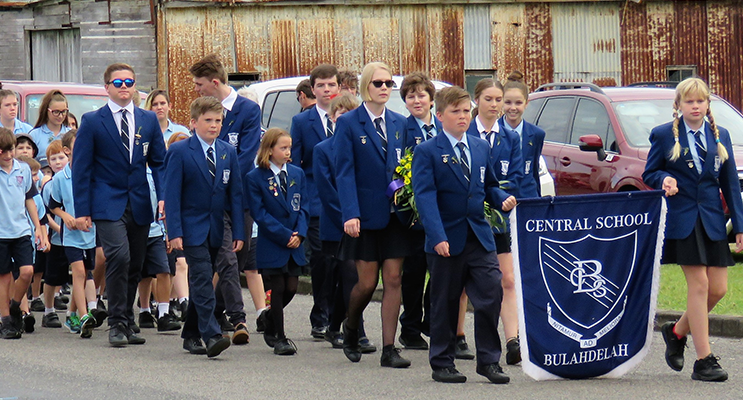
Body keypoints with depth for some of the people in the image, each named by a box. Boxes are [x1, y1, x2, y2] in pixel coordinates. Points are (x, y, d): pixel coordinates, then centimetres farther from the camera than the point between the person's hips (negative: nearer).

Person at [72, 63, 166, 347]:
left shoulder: (149, 120, 11)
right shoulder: (92, 121, 0)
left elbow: (159, 162, 14)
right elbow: (81, 168, 0)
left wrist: (163, 196, -2)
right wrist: (82, 210, -6)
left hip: (139, 205, 4)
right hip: (108, 204, -4)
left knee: (135, 266, 7)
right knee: (119, 258, -20)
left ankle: (126, 324, 18)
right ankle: (117, 325, -12)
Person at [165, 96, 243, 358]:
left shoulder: (228, 153, 9)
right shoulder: (179, 152, -5)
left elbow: (235, 194, 10)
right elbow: (171, 194, -8)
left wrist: (238, 232, 4)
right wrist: (175, 232, -15)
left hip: (215, 229, 5)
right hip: (191, 226, -5)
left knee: (200, 283, 11)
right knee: (202, 279, -15)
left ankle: (191, 334, 20)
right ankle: (211, 335, -23)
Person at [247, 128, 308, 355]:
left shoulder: (297, 174, 9)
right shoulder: (255, 178, -7)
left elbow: (303, 206, 8)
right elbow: (260, 213, -11)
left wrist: (299, 234, -8)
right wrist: (285, 235, -16)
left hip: (295, 244, 5)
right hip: (272, 245, -5)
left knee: (291, 288, 5)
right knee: (278, 290, -2)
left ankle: (270, 317, 33)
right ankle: (279, 338, 7)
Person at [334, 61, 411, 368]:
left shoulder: (399, 123, 10)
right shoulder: (349, 123, -4)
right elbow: (344, 171, -9)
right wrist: (350, 214, -18)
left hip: (396, 213, 4)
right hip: (366, 214, -4)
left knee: (393, 280, 0)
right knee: (367, 282, 0)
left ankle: (389, 349, 3)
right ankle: (350, 330, 28)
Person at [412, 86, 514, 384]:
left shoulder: (481, 147, 13)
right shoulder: (427, 152, -4)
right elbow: (425, 197, -12)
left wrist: (503, 200, -2)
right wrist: (437, 236, -22)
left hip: (480, 237, 4)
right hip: (447, 241, -4)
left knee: (491, 295, -5)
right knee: (445, 304, 5)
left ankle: (489, 361, 4)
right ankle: (442, 364, 16)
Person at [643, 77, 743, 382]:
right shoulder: (663, 135, 1)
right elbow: (649, 174, 7)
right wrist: (665, 179, -17)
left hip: (713, 219, 4)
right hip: (682, 218, -4)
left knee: (718, 288, 1)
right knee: (699, 285, -9)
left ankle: (677, 331, 26)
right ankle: (703, 361, -4)